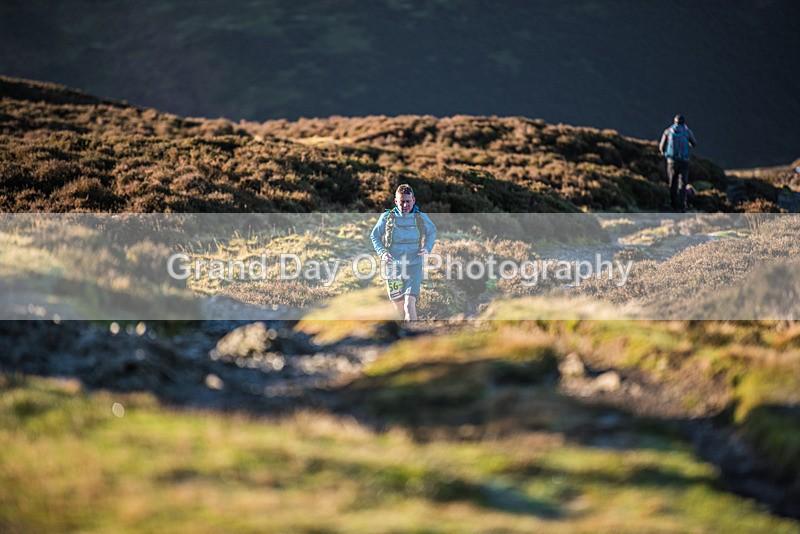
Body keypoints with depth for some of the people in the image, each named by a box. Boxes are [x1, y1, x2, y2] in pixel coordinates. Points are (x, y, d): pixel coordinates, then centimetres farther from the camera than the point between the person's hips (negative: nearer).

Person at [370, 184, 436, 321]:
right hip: (393, 267, 1)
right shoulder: (386, 217, -5)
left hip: (414, 267, -1)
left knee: (409, 304, -16)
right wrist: (382, 252, -11)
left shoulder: (421, 218, -2)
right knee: (398, 304, 11)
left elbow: (432, 233, 17)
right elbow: (374, 236, 7)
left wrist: (427, 249, -2)